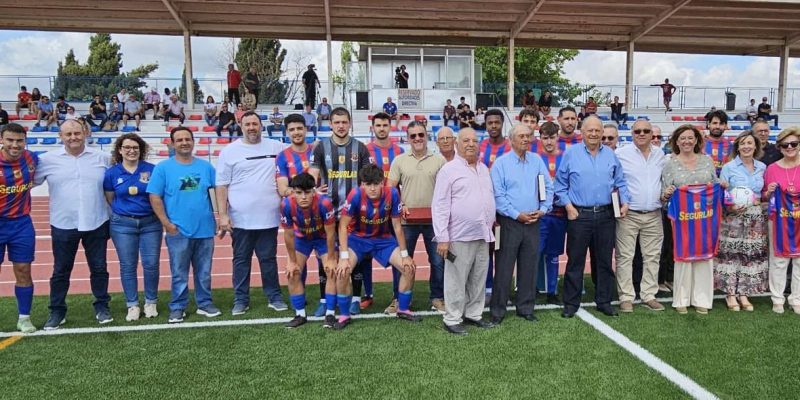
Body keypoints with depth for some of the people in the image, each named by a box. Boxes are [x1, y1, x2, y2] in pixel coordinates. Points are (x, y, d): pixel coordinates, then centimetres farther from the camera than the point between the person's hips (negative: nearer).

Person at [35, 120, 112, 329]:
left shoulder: (102, 157, 0)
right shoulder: (48, 159, -1)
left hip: (96, 223, 0)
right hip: (63, 225, 0)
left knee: (99, 268, 10)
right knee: (61, 270, 10)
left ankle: (102, 306, 25)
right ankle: (57, 311, 24)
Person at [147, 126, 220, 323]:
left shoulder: (205, 166, 5)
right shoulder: (163, 167, -2)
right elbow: (155, 197, -4)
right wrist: (166, 223, -10)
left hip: (205, 229, 2)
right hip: (178, 231, -2)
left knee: (204, 272, 12)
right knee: (179, 273, 6)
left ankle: (205, 303, 25)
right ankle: (177, 307, 19)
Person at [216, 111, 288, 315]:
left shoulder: (276, 147, 4)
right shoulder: (229, 151, 1)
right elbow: (221, 185, -1)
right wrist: (223, 215, -6)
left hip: (269, 217, 1)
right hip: (240, 219, -1)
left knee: (269, 258, 10)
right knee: (241, 260, 10)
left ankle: (274, 297, 21)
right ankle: (240, 300, 20)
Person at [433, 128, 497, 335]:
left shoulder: (484, 169, 14)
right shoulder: (449, 170, -7)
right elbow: (440, 206, -11)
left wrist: (491, 226, 15)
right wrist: (442, 238, -16)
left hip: (483, 235, 7)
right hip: (460, 236, -6)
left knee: (478, 279, 14)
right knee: (456, 280, 1)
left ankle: (474, 314, 28)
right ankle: (452, 320, 12)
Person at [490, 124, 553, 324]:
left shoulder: (537, 160, 10)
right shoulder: (501, 163, -4)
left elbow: (547, 187, 11)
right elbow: (498, 195, -9)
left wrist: (543, 209, -4)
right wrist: (517, 215, -14)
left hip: (533, 222, 4)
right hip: (509, 222, -4)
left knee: (529, 267, 11)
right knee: (504, 268, 0)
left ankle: (526, 308, 23)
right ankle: (498, 310, 10)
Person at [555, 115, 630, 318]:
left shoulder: (610, 155, 9)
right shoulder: (571, 153, 0)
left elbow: (620, 183, 15)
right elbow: (561, 185, 1)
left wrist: (625, 201, 0)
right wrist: (568, 206, -7)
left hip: (605, 215, 3)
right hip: (579, 215, -3)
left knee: (605, 261, 11)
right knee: (575, 261, 2)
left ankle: (604, 301, 24)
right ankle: (571, 303, 13)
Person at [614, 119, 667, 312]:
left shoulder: (660, 155, 11)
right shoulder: (621, 153, -5)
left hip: (654, 215, 5)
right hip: (628, 214, -4)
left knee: (652, 256, 9)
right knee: (625, 256, -2)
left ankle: (649, 295, 19)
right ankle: (626, 297, 6)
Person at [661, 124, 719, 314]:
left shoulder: (707, 160, 10)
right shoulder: (670, 164, 3)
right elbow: (664, 194, 3)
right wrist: (666, 193, -19)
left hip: (705, 215, 2)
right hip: (682, 216, -2)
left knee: (704, 256, 3)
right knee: (683, 256, -1)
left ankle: (701, 299, 14)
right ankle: (681, 300, 9)